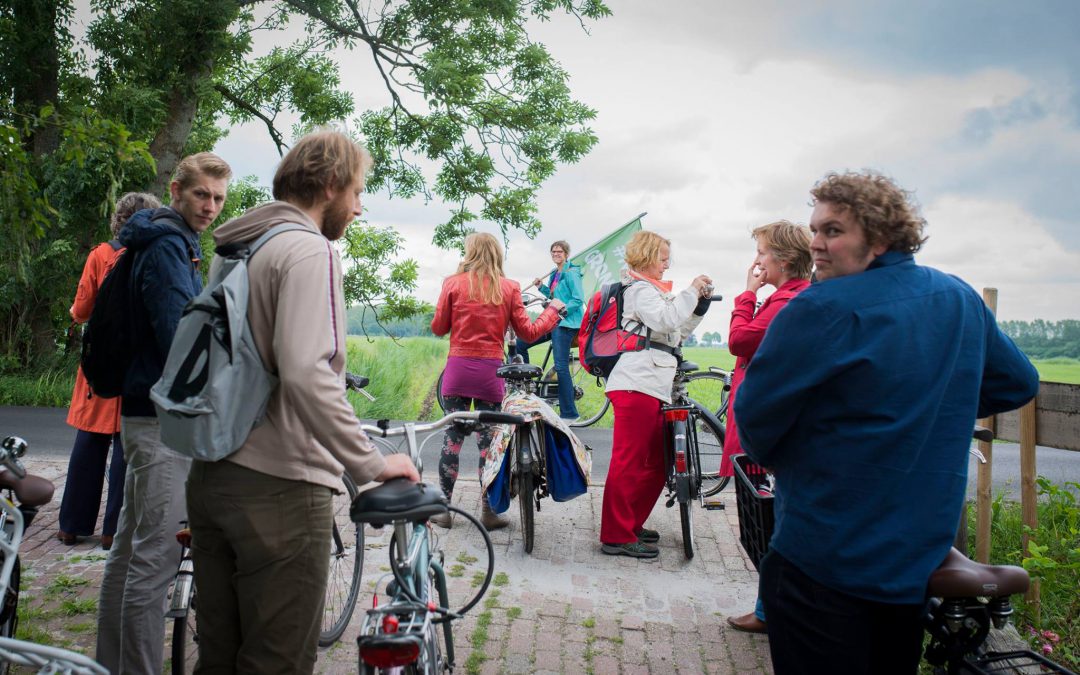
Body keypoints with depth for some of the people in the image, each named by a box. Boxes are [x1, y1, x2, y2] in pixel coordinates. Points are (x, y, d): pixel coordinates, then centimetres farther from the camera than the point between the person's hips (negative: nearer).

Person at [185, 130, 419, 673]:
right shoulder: (310, 250, -13)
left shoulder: (236, 250, 16)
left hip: (209, 476, 9)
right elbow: (305, 373, -27)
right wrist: (371, 463, -22)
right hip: (279, 485, -9)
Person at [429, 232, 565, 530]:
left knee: (451, 439, 6)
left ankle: (443, 509, 10)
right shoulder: (509, 288, 0)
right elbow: (528, 332, 3)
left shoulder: (453, 284, -1)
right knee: (488, 441, 6)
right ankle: (488, 511, 12)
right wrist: (553, 310, 19)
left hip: (457, 369, 0)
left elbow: (438, 328, 4)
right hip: (491, 372, 0)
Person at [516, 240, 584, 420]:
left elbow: (578, 300, -16)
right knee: (520, 343, 7)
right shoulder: (555, 274, 16)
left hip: (565, 323, -9)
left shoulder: (571, 273, -10)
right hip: (553, 321, 9)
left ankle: (569, 413, -6)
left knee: (561, 366, -11)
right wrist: (541, 287, 10)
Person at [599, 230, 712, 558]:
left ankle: (630, 525, 24)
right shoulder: (640, 289, -4)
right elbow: (666, 321, -20)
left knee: (656, 466, 14)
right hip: (636, 386, -11)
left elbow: (678, 332, 27)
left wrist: (701, 303, 18)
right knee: (629, 463, -8)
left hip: (653, 387, 11)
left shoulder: (651, 289, 28)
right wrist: (691, 291, -11)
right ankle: (616, 536, -4)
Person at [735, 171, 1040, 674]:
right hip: (922, 556, 8)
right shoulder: (962, 301, 4)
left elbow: (756, 412, -17)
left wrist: (768, 456, 4)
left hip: (824, 562, -7)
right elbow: (1018, 384, 18)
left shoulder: (824, 308, -20)